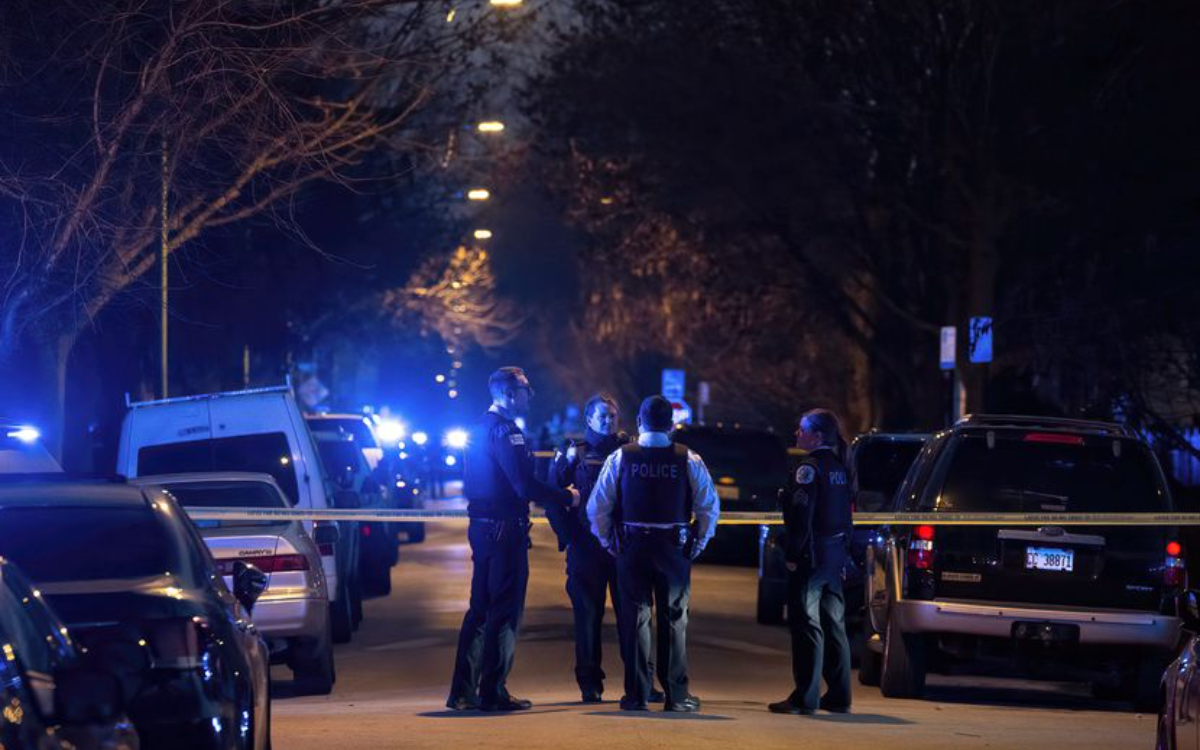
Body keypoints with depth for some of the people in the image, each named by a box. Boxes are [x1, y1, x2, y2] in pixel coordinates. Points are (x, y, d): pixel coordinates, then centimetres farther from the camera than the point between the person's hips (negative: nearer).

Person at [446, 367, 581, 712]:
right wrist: (567, 497, -10)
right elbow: (525, 486, -21)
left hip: (482, 526, 10)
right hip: (505, 528, -9)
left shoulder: (480, 430, 15)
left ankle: (463, 691, 13)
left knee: (480, 609, 13)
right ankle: (493, 692, -3)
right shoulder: (505, 431, -16)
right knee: (505, 612, -4)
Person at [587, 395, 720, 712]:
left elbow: (597, 507, -1)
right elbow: (710, 507, -1)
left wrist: (607, 541, 11)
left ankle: (637, 695, 4)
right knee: (674, 619, 7)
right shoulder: (688, 460, -2)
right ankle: (676, 695, 7)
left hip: (631, 547, 0)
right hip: (675, 550, 0)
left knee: (635, 618, 5)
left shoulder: (620, 458, -3)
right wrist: (698, 543, 10)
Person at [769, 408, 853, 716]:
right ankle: (838, 696, 16)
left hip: (812, 554, -9)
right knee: (833, 625, 12)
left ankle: (805, 698, -7)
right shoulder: (840, 468, 12)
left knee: (807, 625, -6)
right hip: (836, 553, 9)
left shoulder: (810, 468, -13)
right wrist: (842, 547, 18)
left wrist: (793, 555, -15)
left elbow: (801, 515, -18)